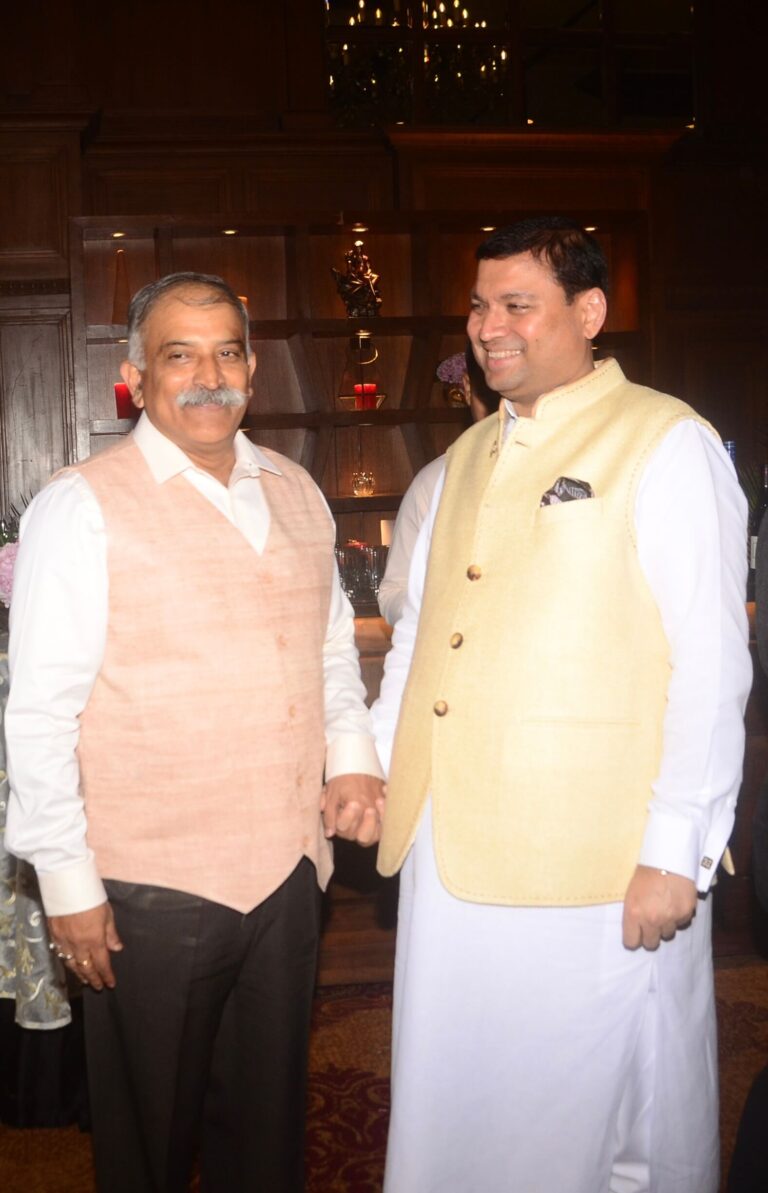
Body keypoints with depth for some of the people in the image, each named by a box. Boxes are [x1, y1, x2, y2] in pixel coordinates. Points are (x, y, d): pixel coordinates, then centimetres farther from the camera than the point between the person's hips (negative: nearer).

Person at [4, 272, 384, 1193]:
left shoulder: (295, 493, 9)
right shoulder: (81, 509, -10)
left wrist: (352, 754, 3)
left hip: (289, 866, 5)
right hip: (154, 884, -5)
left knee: (269, 1117, 20)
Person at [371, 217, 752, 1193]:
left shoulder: (666, 444, -6)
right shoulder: (469, 455, 15)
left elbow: (710, 665, -12)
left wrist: (676, 854, -15)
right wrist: (375, 766, 14)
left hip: (594, 866, -6)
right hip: (447, 848, 7)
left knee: (593, 1113, 7)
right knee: (451, 1099, 16)